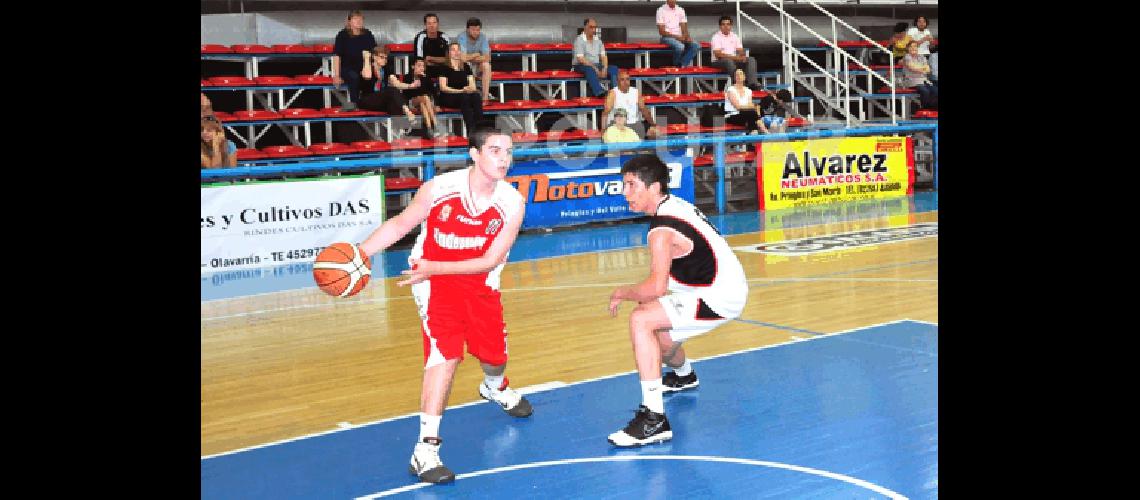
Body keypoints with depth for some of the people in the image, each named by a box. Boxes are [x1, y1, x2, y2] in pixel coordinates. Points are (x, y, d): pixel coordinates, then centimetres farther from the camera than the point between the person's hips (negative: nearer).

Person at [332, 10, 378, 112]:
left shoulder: (367, 35, 0)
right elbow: (337, 56, -9)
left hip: (363, 68, 2)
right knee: (354, 77, -34)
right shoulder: (343, 35, -6)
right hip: (347, 69, -2)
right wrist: (336, 76, -16)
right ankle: (353, 102, -21)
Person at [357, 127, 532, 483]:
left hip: (480, 284, 4)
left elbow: (490, 260, -17)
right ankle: (425, 450, -16)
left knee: (494, 356, 15)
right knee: (446, 354, -20)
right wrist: (361, 252, -22)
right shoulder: (439, 189, -21)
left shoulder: (512, 203, -16)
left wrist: (434, 267, -27)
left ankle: (495, 388, 56)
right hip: (435, 283, -3)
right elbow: (399, 224, -9)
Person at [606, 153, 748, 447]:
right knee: (657, 332, 27)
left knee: (641, 321, -23)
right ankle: (684, 376, 63)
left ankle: (654, 420, -25)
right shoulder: (677, 204, 6)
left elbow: (656, 287, -30)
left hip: (719, 298, -10)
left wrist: (621, 293, -12)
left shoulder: (662, 230, -23)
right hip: (728, 288, 10)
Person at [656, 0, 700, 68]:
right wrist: (676, 37, -18)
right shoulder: (661, 10, -3)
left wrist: (687, 37, -13)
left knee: (696, 46, -22)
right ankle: (676, 66, -12)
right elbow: (661, 31, -9)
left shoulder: (680, 10, 13)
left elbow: (684, 28, 10)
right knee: (680, 46, -37)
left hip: (680, 37, 5)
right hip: (667, 37, -5)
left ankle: (682, 65, -22)